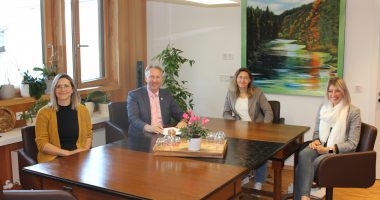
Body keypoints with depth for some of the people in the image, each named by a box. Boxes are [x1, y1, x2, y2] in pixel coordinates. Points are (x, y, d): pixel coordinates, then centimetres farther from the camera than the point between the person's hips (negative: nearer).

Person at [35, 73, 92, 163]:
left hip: (79, 157, 3)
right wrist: (68, 153, -12)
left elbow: (88, 135, 15)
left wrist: (84, 150, -5)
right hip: (54, 159, -3)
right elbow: (41, 143, -4)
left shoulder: (82, 110, 9)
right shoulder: (44, 113, 0)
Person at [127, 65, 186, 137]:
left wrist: (183, 121, -10)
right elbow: (133, 118, -11)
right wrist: (148, 127, -30)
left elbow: (179, 114, 14)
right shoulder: (134, 95, 2)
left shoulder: (167, 94, 15)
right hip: (143, 137, -3)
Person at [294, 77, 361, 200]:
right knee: (303, 155, -34)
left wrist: (329, 149, -17)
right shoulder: (323, 108, 11)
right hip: (322, 147, 4)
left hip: (340, 152, -4)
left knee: (307, 166, -34)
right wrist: (316, 141, -4)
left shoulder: (353, 111, -4)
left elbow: (352, 143, -7)